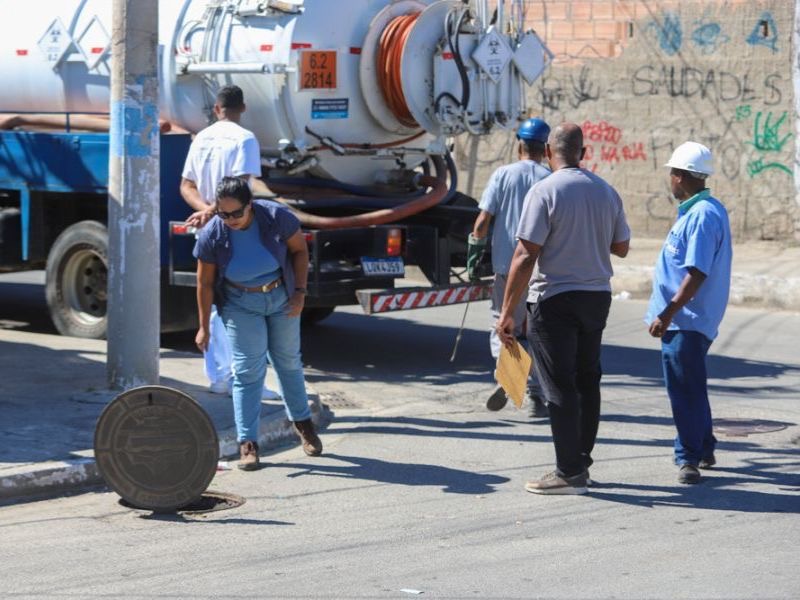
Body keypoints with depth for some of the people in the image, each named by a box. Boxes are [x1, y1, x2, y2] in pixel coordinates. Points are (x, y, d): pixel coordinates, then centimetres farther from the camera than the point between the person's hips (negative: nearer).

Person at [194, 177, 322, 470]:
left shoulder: (277, 217, -23)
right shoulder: (211, 235, -23)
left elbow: (299, 250, -6)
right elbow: (204, 283, -12)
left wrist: (300, 292, -13)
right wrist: (204, 327, -8)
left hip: (281, 298, 1)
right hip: (241, 305, -1)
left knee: (288, 360, 14)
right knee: (248, 369, -8)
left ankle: (303, 423, 34)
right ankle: (248, 443, -4)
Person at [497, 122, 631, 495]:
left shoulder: (545, 191, -14)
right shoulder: (606, 192, 6)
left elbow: (526, 255, -17)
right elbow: (621, 247, 16)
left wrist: (507, 311, -14)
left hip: (555, 300, -6)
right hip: (597, 296, 6)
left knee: (559, 387, -3)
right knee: (586, 381, 15)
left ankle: (569, 473, -4)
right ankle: (582, 461, 22)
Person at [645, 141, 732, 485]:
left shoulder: (702, 215, -19)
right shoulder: (700, 210, 14)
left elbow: (697, 274, -24)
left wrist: (668, 314, -25)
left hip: (686, 321, -11)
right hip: (684, 320, 11)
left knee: (685, 389, -7)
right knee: (688, 387, 19)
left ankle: (689, 458, -2)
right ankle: (703, 450, 30)